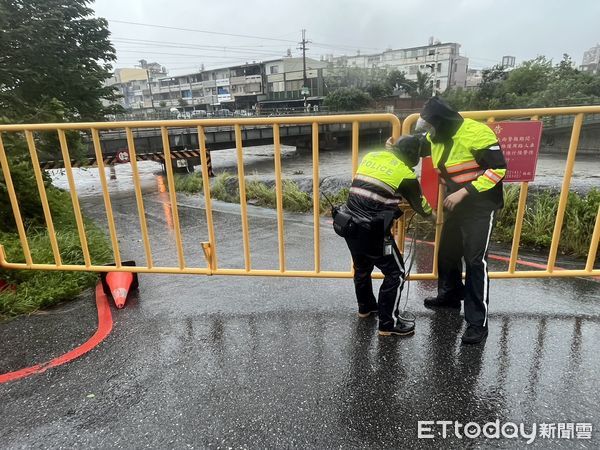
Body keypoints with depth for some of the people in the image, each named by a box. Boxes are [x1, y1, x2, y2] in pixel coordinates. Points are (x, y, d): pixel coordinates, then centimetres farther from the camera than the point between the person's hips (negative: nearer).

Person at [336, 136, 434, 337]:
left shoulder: (370, 156, 12)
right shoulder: (405, 173, -4)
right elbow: (418, 202, 11)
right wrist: (431, 215, 32)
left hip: (349, 224, 7)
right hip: (372, 230, -7)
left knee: (362, 267, 26)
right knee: (395, 273, 7)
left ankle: (366, 307, 46)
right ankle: (388, 323, 13)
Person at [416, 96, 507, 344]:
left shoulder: (476, 134, -23)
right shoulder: (437, 136, 0)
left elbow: (499, 168, -21)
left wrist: (464, 192, -26)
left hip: (481, 205, -8)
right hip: (456, 203, 8)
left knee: (475, 261, -9)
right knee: (447, 253, 16)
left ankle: (478, 322, 1)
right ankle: (450, 296, 39)